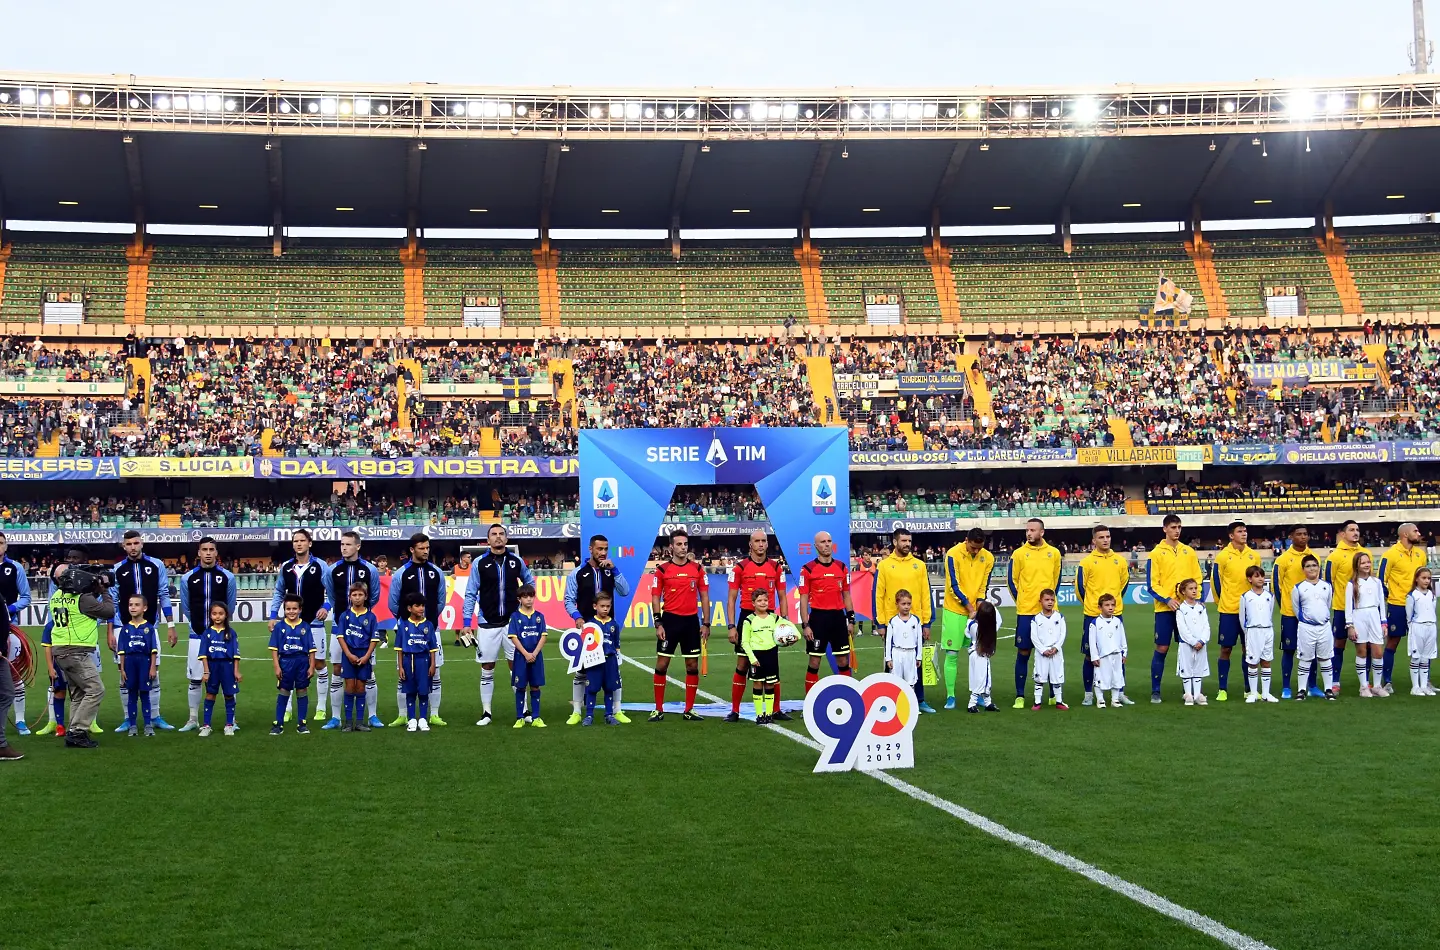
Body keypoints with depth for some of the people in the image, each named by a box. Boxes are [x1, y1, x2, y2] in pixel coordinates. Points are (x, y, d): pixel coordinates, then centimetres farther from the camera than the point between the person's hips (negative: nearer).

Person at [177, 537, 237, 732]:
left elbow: (230, 607, 8)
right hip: (196, 636, 1)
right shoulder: (188, 578, 0)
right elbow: (185, 608, 11)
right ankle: (193, 719, 16)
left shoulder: (228, 577, -1)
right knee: (195, 679, 6)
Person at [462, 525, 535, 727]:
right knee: (487, 670, 4)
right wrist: (466, 621, -5)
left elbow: (530, 581, 19)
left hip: (512, 622, 1)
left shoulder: (516, 560, 2)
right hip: (487, 624, -1)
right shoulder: (479, 563, -3)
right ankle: (486, 712, 10)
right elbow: (471, 594, -1)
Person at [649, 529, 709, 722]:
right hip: (670, 619, -2)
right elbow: (655, 598, -1)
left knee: (693, 665, 4)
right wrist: (658, 624, -8)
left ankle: (689, 710, 13)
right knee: (662, 664, 0)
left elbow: (704, 597, 7)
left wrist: (706, 623, 1)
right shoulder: (662, 569, -2)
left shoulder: (697, 568, 4)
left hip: (691, 621, 2)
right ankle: (659, 709, 8)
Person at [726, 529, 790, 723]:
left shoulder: (776, 567, 5)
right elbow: (731, 599, -1)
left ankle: (776, 710, 15)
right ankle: (735, 711, 7)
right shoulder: (740, 567, -2)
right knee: (742, 665, 1)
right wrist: (732, 626, -8)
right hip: (747, 618, -2)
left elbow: (781, 597, 10)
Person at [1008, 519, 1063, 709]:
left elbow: (1056, 579, 15)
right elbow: (1013, 581, 6)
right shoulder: (1019, 554, -1)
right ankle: (1020, 696, 8)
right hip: (1025, 612, -2)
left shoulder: (1054, 553, 5)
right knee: (1023, 653, 1)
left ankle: (1054, 695, 15)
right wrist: (1021, 601, 3)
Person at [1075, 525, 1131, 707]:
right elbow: (1080, 586, 2)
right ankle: (1089, 694, 11)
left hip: (1115, 614, 3)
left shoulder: (1119, 560, 6)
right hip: (1092, 616, -3)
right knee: (1089, 655, 2)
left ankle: (1120, 693, 11)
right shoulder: (1086, 562, -4)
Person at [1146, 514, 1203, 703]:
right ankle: (1155, 691, 3)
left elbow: (1197, 579, 13)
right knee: (1161, 649, -2)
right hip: (1164, 609, -3)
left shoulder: (1189, 552, 10)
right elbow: (1152, 584, -3)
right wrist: (1167, 599, -15)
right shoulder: (1156, 553, -1)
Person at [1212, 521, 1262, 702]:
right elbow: (1215, 580, 1)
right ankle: (1222, 689, 7)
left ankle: (1249, 688, 15)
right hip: (1228, 611, -3)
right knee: (1226, 649, 0)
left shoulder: (1254, 555, 5)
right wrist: (1221, 602, 6)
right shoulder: (1223, 556, -6)